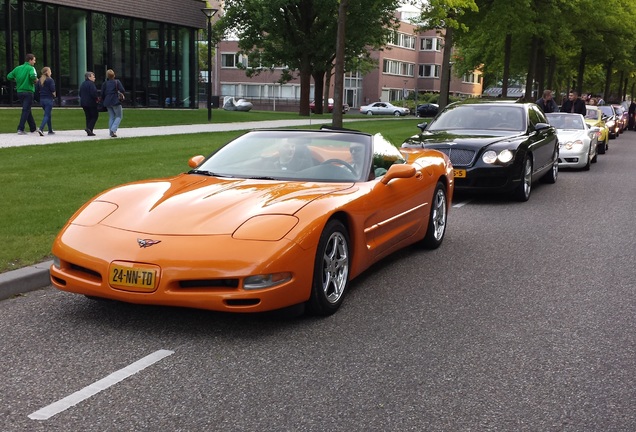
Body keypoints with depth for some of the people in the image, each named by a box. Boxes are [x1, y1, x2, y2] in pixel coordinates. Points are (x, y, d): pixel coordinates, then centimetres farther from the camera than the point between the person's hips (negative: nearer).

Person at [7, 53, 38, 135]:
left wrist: (17, 80, 18)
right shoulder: (30, 68, -9)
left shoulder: (18, 68, 9)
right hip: (28, 92, -7)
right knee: (26, 111, -5)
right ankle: (20, 129, -12)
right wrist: (35, 80, -9)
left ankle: (33, 128, 25)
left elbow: (9, 76, 9)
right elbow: (33, 76, -29)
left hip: (20, 92, 7)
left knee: (27, 110, 17)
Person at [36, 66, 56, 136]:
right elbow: (53, 90, -15)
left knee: (48, 114, 18)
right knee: (47, 115, -6)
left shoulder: (39, 80, 10)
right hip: (49, 99, -7)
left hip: (42, 99, 7)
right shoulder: (50, 80, -10)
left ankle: (50, 130, 22)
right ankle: (41, 129, -23)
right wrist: (54, 96, 2)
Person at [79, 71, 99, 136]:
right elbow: (93, 93, -22)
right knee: (95, 116, 1)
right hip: (91, 103, -8)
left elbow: (80, 94, 17)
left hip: (83, 103, 8)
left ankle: (89, 132, 10)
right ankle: (89, 128, -14)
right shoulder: (91, 84, -13)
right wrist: (97, 98, -6)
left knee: (88, 117, 12)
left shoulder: (83, 84, 14)